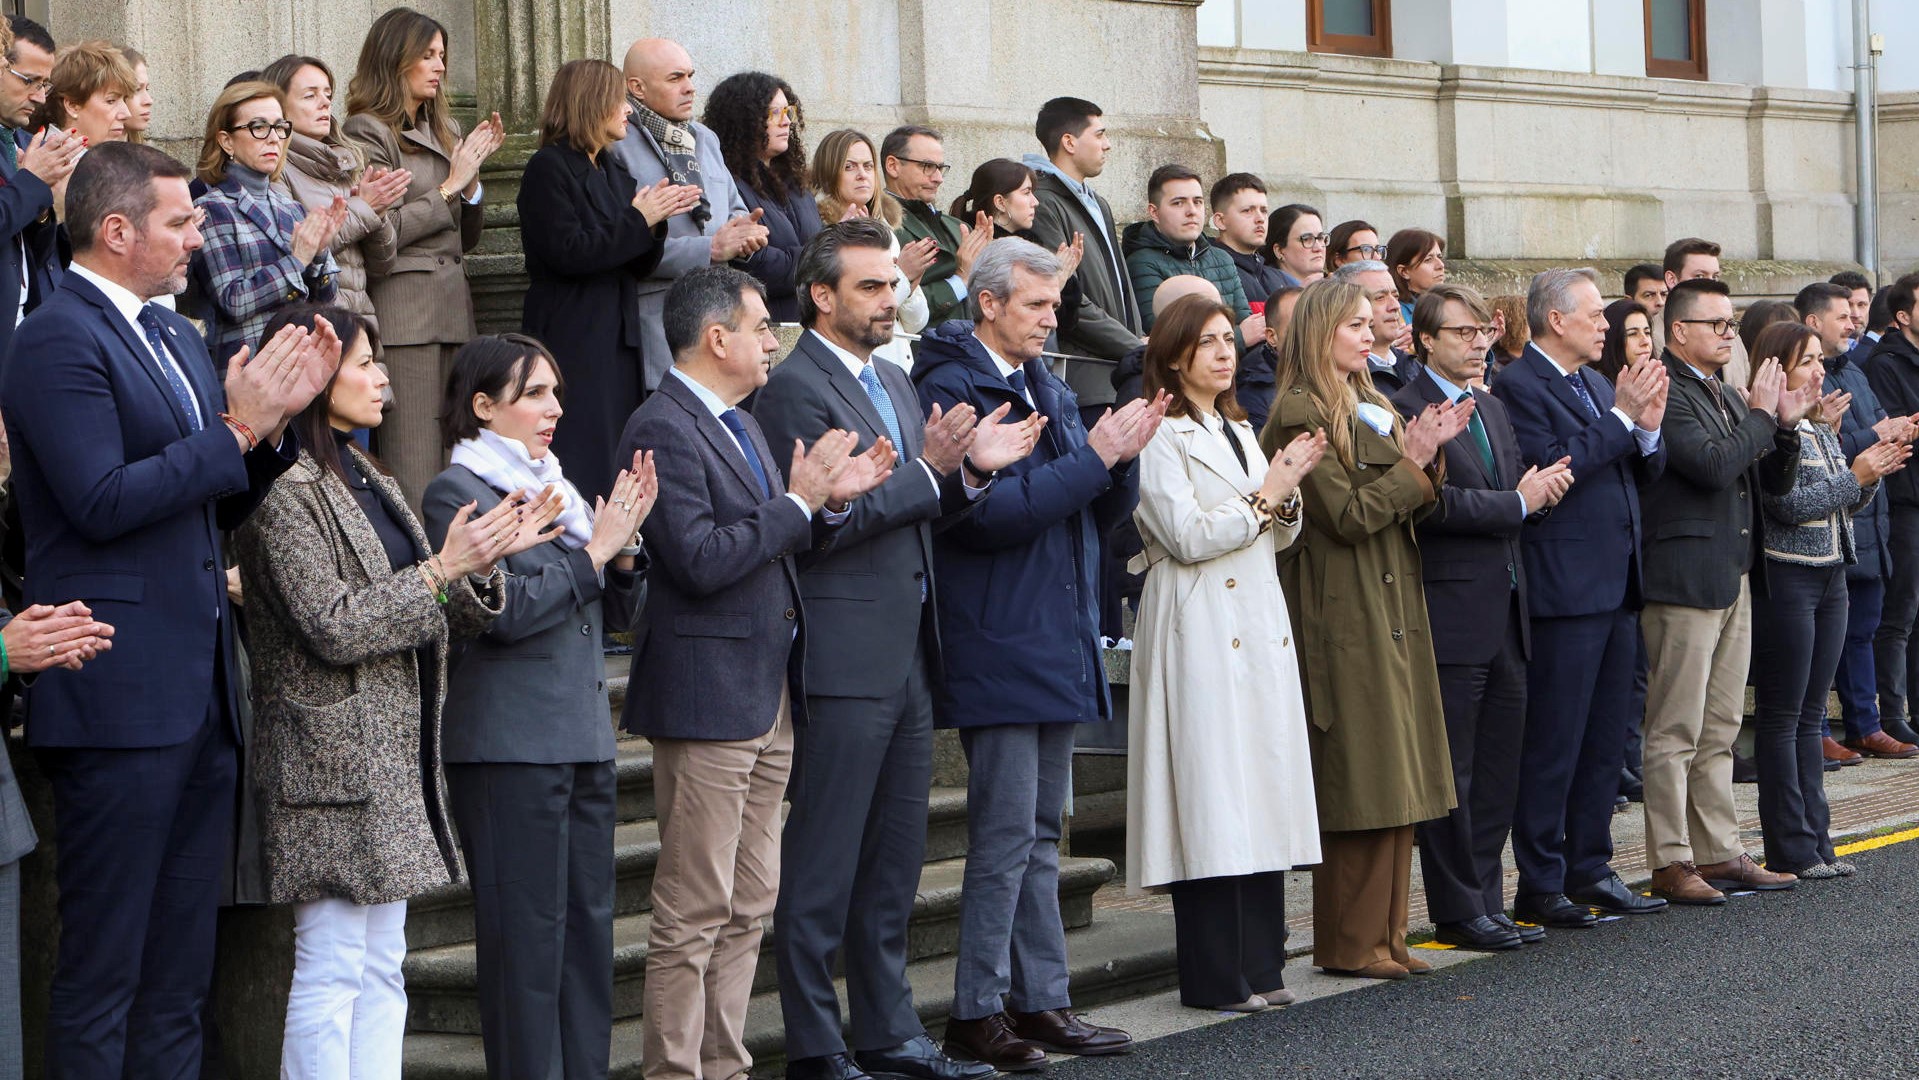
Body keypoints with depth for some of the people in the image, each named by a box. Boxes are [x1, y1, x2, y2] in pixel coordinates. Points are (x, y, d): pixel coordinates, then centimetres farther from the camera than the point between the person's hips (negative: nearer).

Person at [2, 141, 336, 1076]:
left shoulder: (174, 336, 18)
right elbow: (103, 501, -20)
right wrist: (237, 429, -16)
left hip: (199, 692, 9)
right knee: (101, 972, -3)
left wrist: (275, 417, 4)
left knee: (180, 976, 13)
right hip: (120, 696, -9)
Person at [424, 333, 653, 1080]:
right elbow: (507, 609, -17)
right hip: (510, 748, -8)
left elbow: (617, 614, 17)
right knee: (526, 933, -5)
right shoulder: (458, 494, -6)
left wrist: (623, 546, 0)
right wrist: (594, 550, -10)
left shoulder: (554, 488, 17)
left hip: (583, 739, 8)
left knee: (590, 923, 9)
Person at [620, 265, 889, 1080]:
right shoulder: (663, 429, -13)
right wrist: (797, 501, -16)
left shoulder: (740, 425, 18)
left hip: (769, 698, 10)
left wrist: (830, 500, 4)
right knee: (695, 912, -5)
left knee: (749, 908, 12)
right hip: (707, 698, -10)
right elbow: (701, 561, -22)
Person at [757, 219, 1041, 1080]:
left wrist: (973, 469, 2)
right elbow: (824, 519, -18)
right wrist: (927, 470, -18)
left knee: (893, 863, 14)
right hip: (844, 660, -9)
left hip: (907, 655, 9)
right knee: (822, 867, -2)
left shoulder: (895, 385, 17)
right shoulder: (795, 389, -11)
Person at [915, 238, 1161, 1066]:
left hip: (1058, 647, 9)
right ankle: (977, 1013, 1)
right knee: (1006, 836, -7)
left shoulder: (1049, 391, 16)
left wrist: (1122, 459, -3)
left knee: (1040, 838, 12)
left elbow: (1098, 516, 18)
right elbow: (989, 513, -21)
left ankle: (1041, 1002, 18)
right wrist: (1094, 458, -18)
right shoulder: (953, 390, -11)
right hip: (996, 649, -9)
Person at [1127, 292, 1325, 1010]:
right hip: (1200, 633, -8)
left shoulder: (1240, 431, 19)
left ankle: (1259, 966, 11)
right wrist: (1264, 498, -8)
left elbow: (1280, 537, 20)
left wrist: (1287, 490, 0)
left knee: (1263, 795, 6)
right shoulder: (1161, 437, -5)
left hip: (1260, 625, 8)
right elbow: (1187, 535, -14)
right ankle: (1215, 976, -2)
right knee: (1213, 801, -7)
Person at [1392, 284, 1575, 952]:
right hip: (1453, 615, -8)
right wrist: (1519, 502, -12)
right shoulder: (1406, 410, -9)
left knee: (1499, 771, 11)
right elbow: (1436, 503, -19)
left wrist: (1540, 489, -3)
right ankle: (1457, 913, 6)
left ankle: (1486, 902, 19)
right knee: (1450, 774, -1)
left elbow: (1513, 501, 19)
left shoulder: (1493, 409, 19)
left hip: (1505, 616, 8)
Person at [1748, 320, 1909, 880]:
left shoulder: (1821, 426, 14)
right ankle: (1790, 850, 3)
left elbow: (1844, 502, 17)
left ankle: (1816, 840, 15)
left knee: (1810, 716, 12)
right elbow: (1790, 505, -19)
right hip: (1785, 578, -8)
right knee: (1782, 718, -1)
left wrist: (1870, 477, -1)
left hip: (1830, 577, 8)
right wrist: (1855, 475, -13)